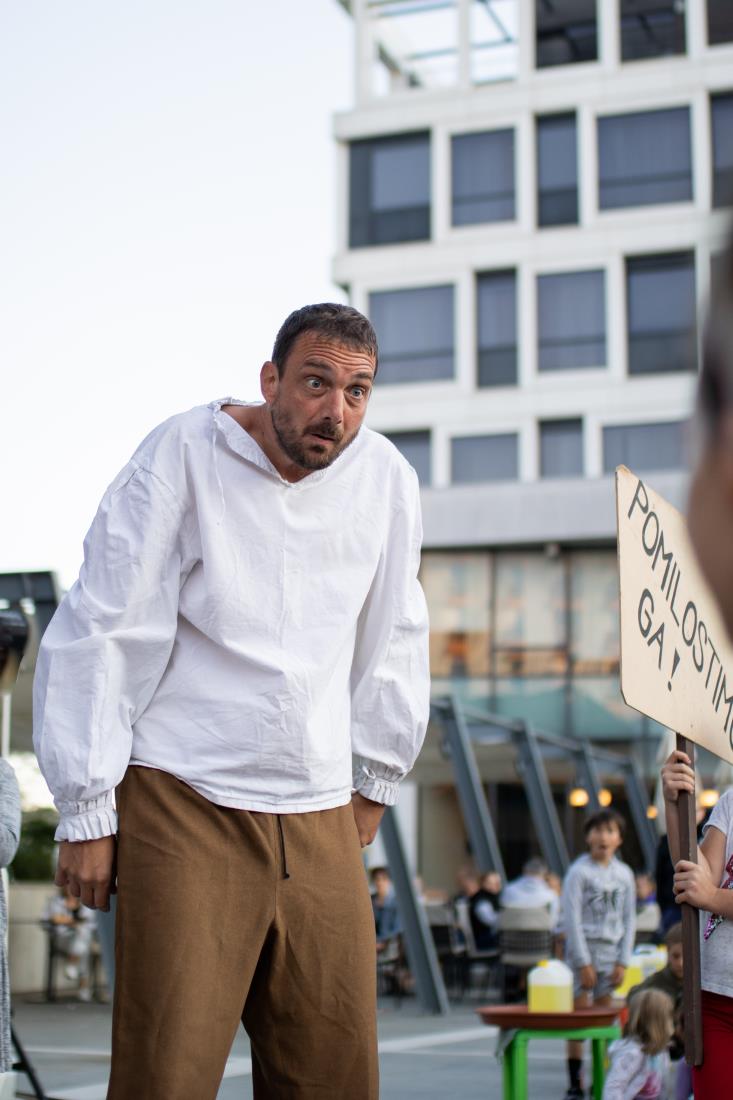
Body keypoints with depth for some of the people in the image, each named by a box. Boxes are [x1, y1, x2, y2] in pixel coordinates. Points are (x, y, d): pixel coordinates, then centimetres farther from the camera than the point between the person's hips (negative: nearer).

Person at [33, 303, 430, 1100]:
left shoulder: (386, 478, 5)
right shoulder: (183, 455, -6)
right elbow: (99, 633, -4)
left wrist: (377, 777, 24)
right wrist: (87, 810, -5)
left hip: (320, 819, 4)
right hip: (184, 804, -4)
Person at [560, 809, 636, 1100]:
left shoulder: (624, 874, 6)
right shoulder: (579, 872, -7)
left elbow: (629, 919, 9)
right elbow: (572, 918, -9)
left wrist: (623, 961, 2)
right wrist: (583, 962, -12)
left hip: (610, 950, 4)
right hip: (583, 948, -4)